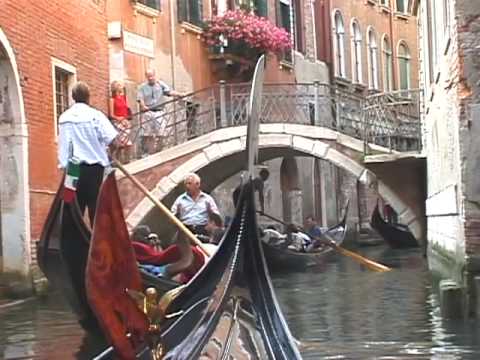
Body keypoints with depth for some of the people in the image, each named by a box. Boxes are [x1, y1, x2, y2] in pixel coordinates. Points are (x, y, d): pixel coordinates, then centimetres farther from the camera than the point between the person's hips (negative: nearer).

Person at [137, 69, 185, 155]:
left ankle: (157, 152, 4)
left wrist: (179, 94, -20)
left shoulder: (161, 84, 10)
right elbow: (140, 99, 0)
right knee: (147, 135, -3)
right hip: (147, 112, -1)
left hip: (159, 112, 1)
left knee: (160, 134, -4)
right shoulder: (143, 87, 9)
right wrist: (143, 106, -21)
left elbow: (169, 91, -2)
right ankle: (148, 152, 4)